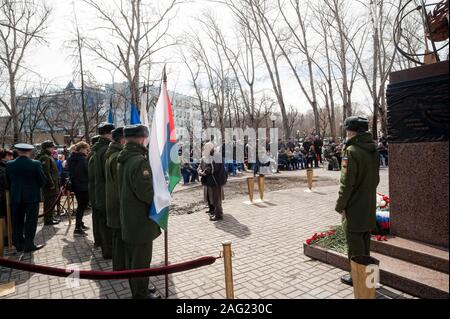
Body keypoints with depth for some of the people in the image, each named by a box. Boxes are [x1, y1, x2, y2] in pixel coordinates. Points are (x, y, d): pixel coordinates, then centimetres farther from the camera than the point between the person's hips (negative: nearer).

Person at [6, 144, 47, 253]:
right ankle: (29, 245, 9)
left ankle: (18, 244, 22)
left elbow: (8, 181, 6)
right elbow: (43, 180, -8)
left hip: (15, 197, 4)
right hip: (32, 196, -3)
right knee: (31, 221, 4)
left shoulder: (9, 164, -3)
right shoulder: (36, 164, -14)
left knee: (17, 222, 13)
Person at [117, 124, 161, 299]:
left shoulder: (123, 159, 7)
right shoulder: (139, 161, -24)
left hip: (128, 219, 10)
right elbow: (147, 193, -28)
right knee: (141, 260, 6)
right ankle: (141, 294, 22)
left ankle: (136, 289, 38)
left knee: (131, 258, 21)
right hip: (141, 221, -10)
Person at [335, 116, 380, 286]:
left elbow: (347, 182, -22)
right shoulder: (373, 150, 8)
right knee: (365, 239, 20)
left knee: (355, 241, 4)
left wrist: (340, 205, -14)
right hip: (369, 205, 9)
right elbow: (376, 178, 15)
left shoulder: (352, 151, -20)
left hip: (354, 206, -8)